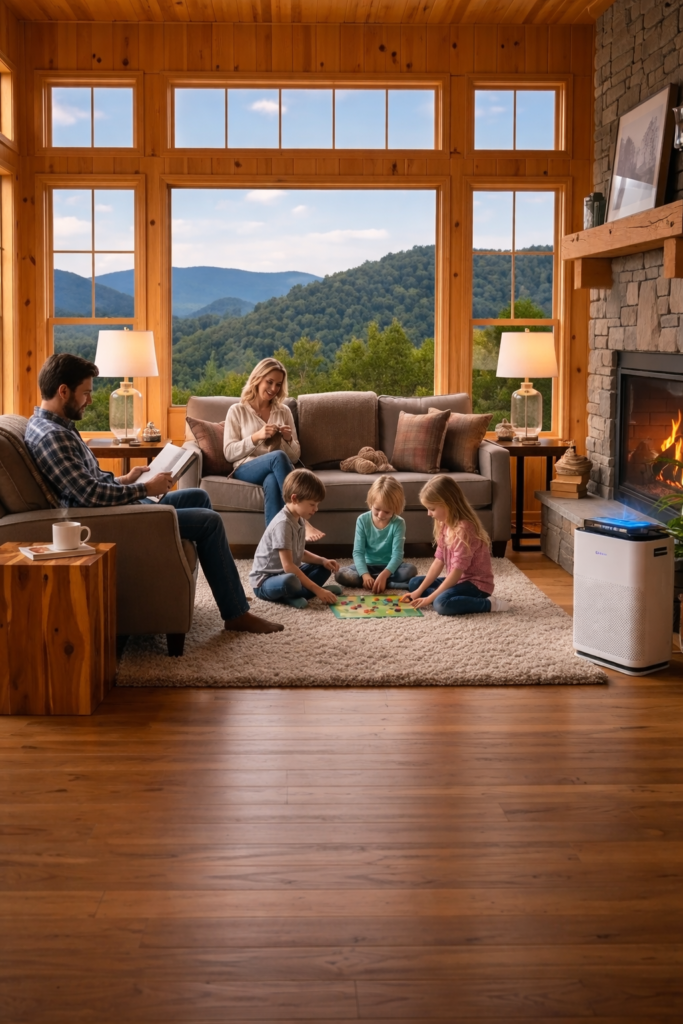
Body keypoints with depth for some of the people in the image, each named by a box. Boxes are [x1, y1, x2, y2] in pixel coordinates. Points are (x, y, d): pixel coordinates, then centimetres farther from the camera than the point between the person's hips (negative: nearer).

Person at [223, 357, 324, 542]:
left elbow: (294, 457, 17)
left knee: (272, 481, -39)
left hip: (275, 472, 2)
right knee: (278, 457, -36)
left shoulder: (284, 411, 17)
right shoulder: (237, 411, 9)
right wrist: (256, 436, -13)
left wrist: (288, 439, -5)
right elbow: (229, 453, 0)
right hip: (246, 470, -2)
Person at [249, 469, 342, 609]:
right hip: (265, 581, -10)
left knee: (324, 568, 10)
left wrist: (323, 560, -2)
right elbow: (288, 566, -29)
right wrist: (317, 590, -28)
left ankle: (292, 595, -9)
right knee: (290, 581, -40)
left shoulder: (300, 520, 4)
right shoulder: (283, 523, -25)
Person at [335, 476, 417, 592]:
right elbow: (358, 552, -13)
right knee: (340, 575, -25)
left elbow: (397, 554, -19)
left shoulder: (398, 523, -13)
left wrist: (383, 575, -36)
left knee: (411, 570, -31)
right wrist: (365, 575, -31)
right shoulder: (362, 520, -9)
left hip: (389, 567, -2)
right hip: (368, 566, 2)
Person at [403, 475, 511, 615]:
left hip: (476, 584, -10)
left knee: (442, 603, -35)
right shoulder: (444, 525, 5)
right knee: (414, 583, 11)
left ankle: (490, 604, -15)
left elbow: (457, 571, -26)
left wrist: (429, 598, -22)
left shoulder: (463, 529, -25)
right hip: (458, 580, 10)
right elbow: (439, 561, 6)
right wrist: (419, 591, -1)